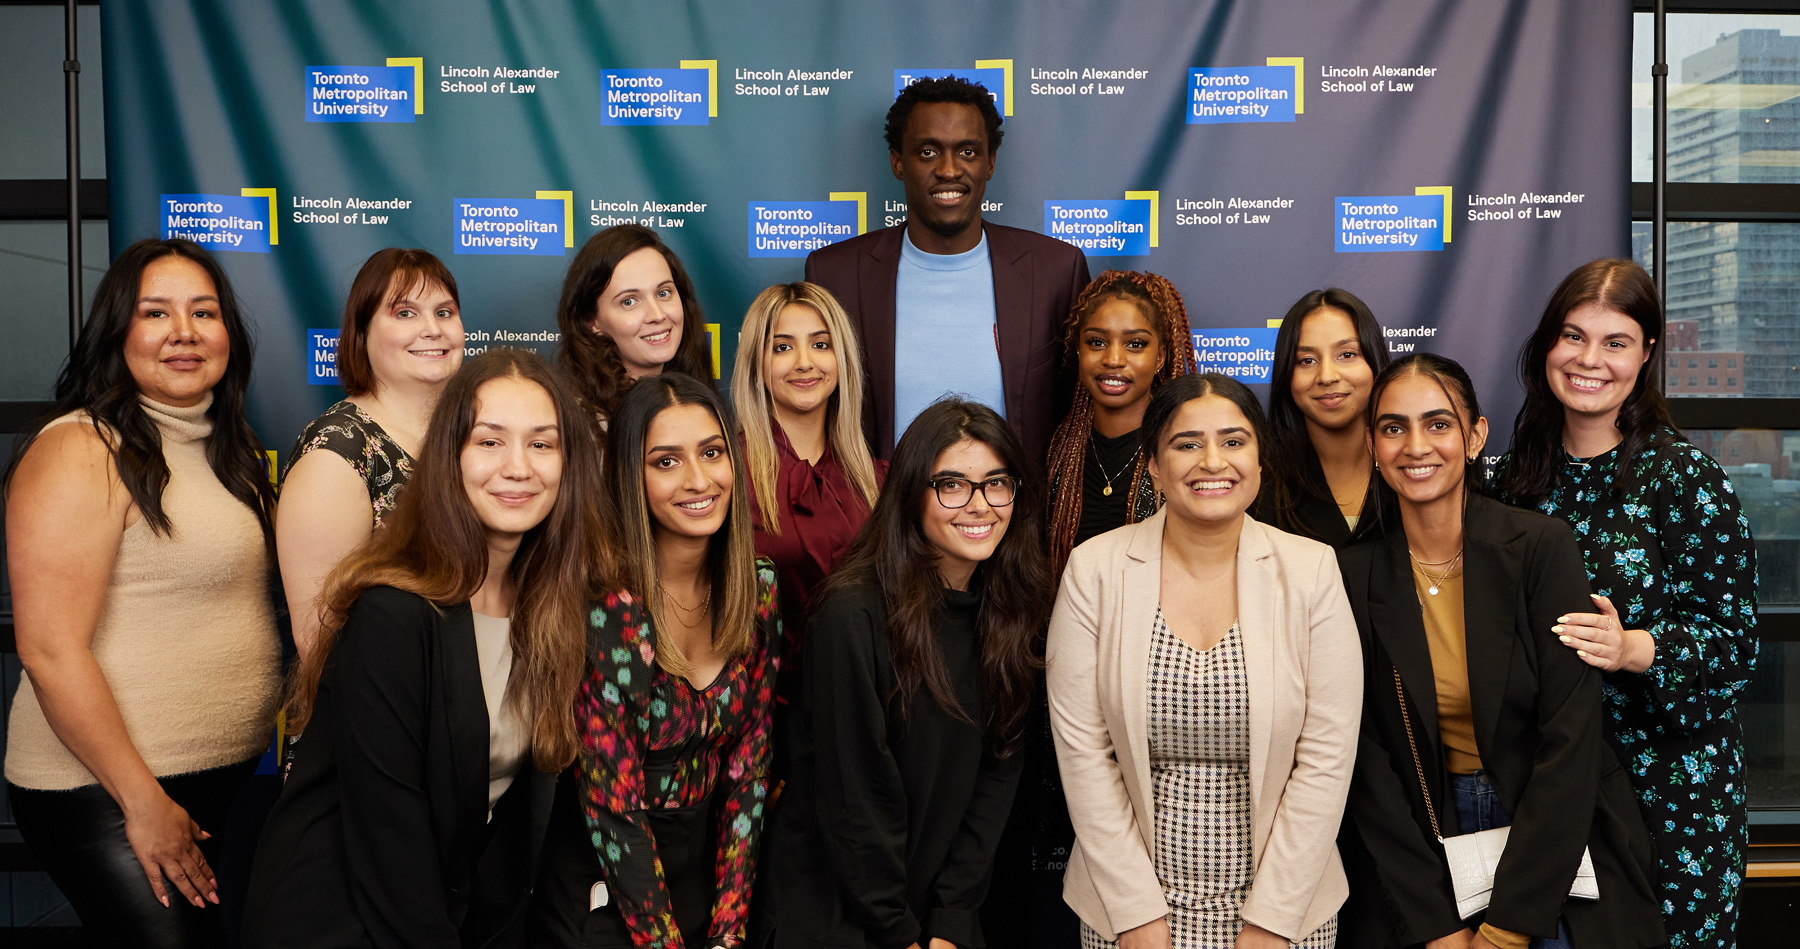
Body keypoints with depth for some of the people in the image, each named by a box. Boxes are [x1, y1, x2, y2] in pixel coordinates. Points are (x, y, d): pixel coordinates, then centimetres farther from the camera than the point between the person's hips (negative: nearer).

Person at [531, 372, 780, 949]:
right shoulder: (604, 605, -23)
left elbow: (749, 767, -4)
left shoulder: (759, 590, -7)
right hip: (605, 886, -4)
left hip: (707, 869, 4)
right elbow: (611, 805, -19)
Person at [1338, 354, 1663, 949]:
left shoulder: (1542, 547, -9)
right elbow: (1367, 762, -4)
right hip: (1424, 850, 1)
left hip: (1551, 849, -1)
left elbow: (1571, 741, -12)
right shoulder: (1354, 572, -5)